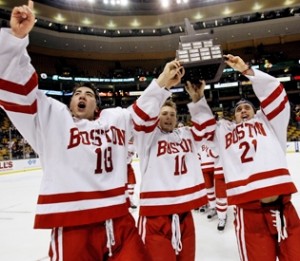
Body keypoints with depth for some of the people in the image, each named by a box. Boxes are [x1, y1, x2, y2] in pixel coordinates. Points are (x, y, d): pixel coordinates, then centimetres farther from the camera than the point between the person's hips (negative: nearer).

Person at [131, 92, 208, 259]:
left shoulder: (187, 134, 13)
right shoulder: (148, 135, -2)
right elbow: (143, 115, -17)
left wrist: (196, 99, -7)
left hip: (184, 214, 5)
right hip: (156, 216, -5)